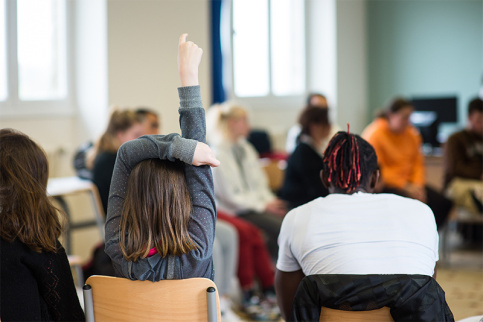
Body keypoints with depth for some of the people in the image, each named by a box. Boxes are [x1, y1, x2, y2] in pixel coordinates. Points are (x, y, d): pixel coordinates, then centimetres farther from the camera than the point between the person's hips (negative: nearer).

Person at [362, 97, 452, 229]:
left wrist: (418, 185, -7)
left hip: (408, 183, 7)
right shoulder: (375, 134, -10)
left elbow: (418, 162, 12)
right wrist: (405, 187, -17)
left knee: (443, 203, -14)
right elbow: (377, 170, -14)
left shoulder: (411, 133, 11)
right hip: (383, 185, -7)